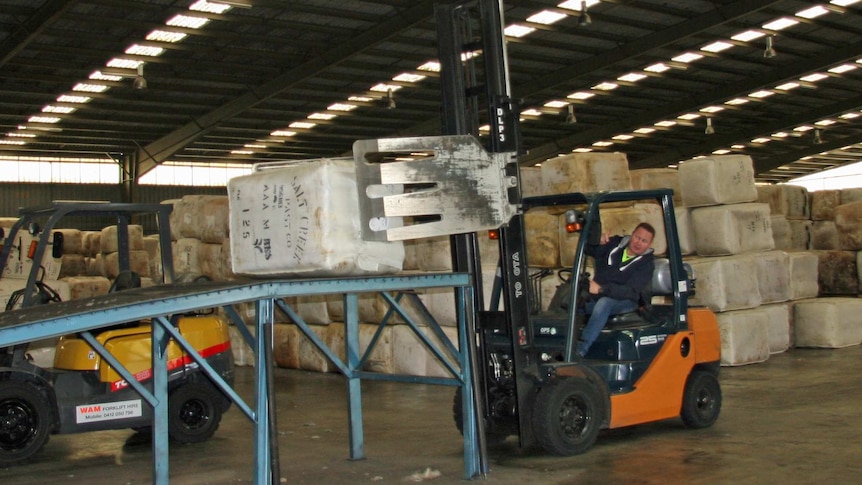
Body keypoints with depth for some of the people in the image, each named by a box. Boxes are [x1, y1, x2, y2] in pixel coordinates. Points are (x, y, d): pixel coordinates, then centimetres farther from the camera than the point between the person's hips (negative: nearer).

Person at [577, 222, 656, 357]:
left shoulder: (646, 264, -9)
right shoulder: (615, 244, 6)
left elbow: (630, 291, -21)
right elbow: (588, 250, 8)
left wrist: (601, 289, -33)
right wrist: (597, 242, -15)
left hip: (623, 301, -5)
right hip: (596, 298, 5)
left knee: (604, 303, -38)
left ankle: (580, 349, -48)